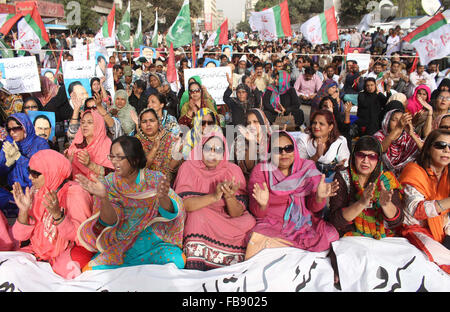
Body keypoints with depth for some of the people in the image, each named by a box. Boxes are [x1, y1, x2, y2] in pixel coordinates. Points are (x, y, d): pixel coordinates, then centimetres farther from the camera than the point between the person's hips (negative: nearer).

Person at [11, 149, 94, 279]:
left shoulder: (74, 193, -16)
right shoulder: (35, 192, 1)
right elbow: (20, 236, 0)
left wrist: (57, 214, -35)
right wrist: (24, 210, -17)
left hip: (69, 251, -4)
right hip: (39, 251, 5)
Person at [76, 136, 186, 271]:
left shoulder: (154, 179, -4)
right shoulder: (108, 183, -3)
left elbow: (169, 213, -16)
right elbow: (111, 221, -15)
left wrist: (163, 197, -39)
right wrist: (103, 197, -35)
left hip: (153, 242, 0)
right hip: (118, 245, 1)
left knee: (175, 260, -27)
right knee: (94, 269, -24)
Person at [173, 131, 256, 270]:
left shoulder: (233, 170, -2)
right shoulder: (188, 167, -4)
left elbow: (238, 214, -8)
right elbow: (184, 204, -19)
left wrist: (229, 197, -30)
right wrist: (214, 196, -31)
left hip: (227, 222, 1)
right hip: (196, 222, -1)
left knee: (250, 221, -24)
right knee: (198, 216, -32)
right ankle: (196, 268, -20)